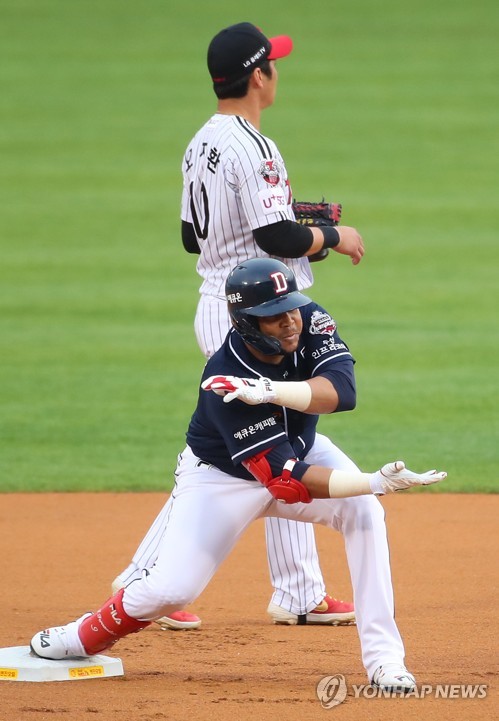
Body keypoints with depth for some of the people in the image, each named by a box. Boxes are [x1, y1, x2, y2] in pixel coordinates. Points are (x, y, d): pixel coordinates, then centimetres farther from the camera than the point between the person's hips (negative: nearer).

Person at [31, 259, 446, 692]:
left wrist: (270, 390, -51)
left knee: (363, 512, -24)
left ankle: (382, 656, -20)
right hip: (223, 477, -4)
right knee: (172, 589, -11)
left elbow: (342, 391, -36)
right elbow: (287, 480, -40)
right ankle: (87, 636, 23)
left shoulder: (310, 320, -22)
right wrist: (378, 483, -49)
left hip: (301, 450, 4)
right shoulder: (226, 386, -37)